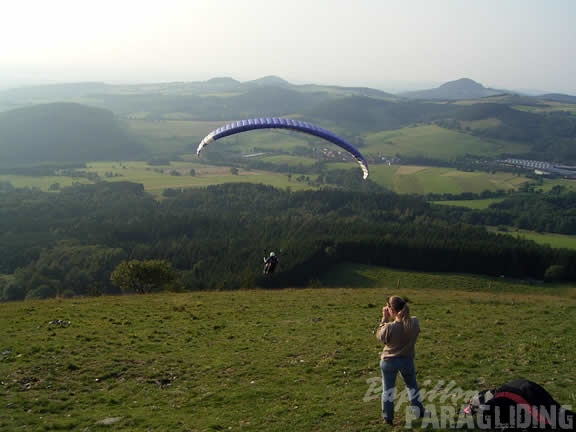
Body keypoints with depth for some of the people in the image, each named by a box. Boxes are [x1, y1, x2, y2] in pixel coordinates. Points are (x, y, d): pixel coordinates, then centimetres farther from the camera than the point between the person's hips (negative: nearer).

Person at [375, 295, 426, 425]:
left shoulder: (389, 327, -30)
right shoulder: (415, 322, -18)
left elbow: (379, 336, -10)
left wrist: (384, 318, -10)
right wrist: (393, 319, -6)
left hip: (389, 361, -3)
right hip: (407, 360, 3)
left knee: (388, 389, 16)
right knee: (412, 385, 27)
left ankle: (388, 418, 27)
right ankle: (419, 412, 40)